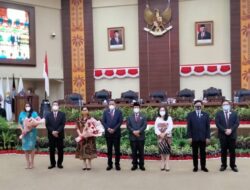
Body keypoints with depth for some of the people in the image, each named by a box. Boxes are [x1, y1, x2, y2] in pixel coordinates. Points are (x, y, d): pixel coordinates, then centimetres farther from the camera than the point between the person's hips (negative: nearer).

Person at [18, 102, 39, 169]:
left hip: (32, 132, -2)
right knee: (25, 148, 5)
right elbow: (20, 123, 7)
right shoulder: (22, 114, 6)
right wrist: (22, 129, -9)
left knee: (32, 147, 3)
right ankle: (28, 163, 16)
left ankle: (32, 163, 13)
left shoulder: (34, 113, -1)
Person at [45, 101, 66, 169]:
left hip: (60, 135, -1)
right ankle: (52, 163, 12)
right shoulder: (48, 115, 8)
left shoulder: (62, 114, 5)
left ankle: (59, 163, 12)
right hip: (51, 135, 1)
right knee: (51, 150, 4)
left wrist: (57, 131, -18)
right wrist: (52, 131, -15)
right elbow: (47, 125, -1)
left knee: (60, 150, 3)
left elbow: (63, 124, -5)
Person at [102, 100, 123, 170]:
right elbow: (103, 122, 3)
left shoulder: (119, 112, 3)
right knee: (109, 149, 6)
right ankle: (109, 164, 13)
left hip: (116, 132, -1)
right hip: (108, 133, 1)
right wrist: (108, 128, -13)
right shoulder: (105, 112, 7)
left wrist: (114, 129, -13)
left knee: (117, 149, 2)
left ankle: (117, 164, 9)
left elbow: (120, 121, -4)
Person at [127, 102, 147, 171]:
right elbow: (128, 126, 2)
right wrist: (133, 131, -13)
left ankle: (141, 165, 9)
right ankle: (134, 165, 11)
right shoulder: (130, 117, 13)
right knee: (134, 151, 4)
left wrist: (139, 131, -16)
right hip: (132, 137, 1)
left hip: (141, 136, -1)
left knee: (141, 151, 2)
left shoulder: (143, 117, 10)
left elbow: (144, 125, -2)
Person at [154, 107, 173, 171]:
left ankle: (167, 164, -6)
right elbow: (156, 127, 3)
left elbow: (170, 127, -7)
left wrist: (164, 133, -15)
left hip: (167, 136, -2)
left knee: (167, 149, -6)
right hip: (160, 136, 2)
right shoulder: (157, 119, 9)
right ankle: (163, 164, 6)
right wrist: (160, 134, -12)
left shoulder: (169, 118, 2)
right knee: (161, 149, 1)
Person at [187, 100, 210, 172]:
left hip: (203, 137, 1)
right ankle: (195, 167, 13)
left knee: (203, 153, 7)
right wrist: (189, 137, -8)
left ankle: (203, 166, 16)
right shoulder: (190, 115, 3)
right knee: (195, 153, 5)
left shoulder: (206, 115, 7)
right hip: (194, 138, -1)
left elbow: (208, 127, 4)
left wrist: (208, 137, -3)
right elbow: (189, 127, -1)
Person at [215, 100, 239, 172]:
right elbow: (217, 124, -4)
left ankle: (233, 165, 13)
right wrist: (225, 130, -16)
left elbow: (237, 123, -1)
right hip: (223, 135, -1)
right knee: (223, 151, 4)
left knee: (232, 151, 5)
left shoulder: (234, 113, 9)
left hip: (232, 135, 1)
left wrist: (231, 130, -15)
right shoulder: (219, 114, 6)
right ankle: (223, 165, 11)